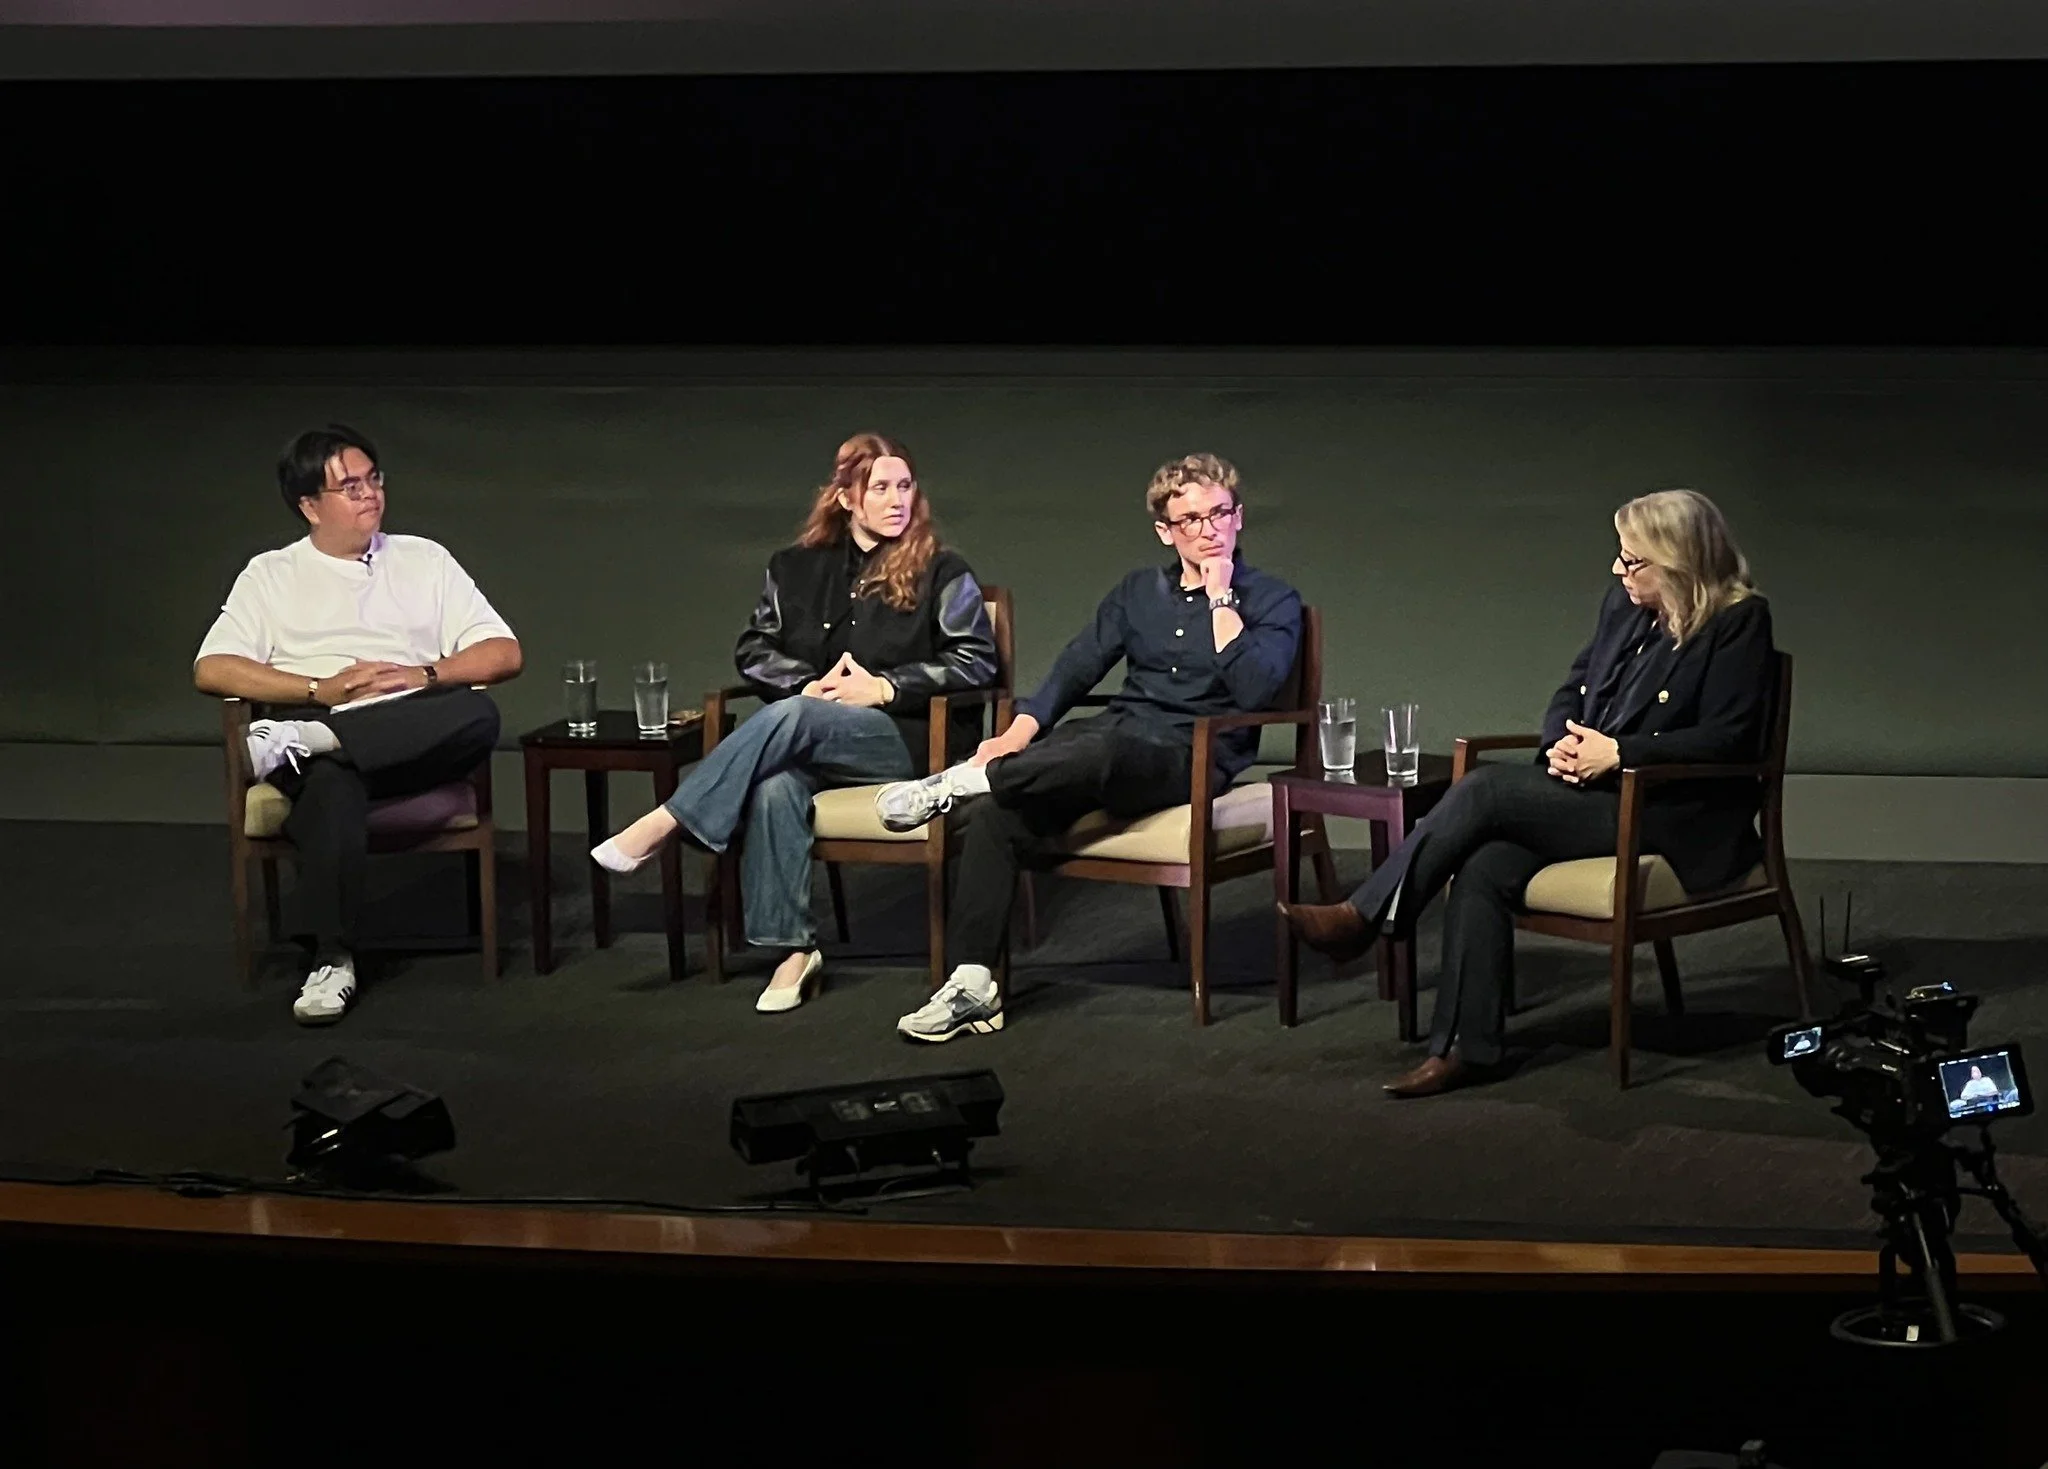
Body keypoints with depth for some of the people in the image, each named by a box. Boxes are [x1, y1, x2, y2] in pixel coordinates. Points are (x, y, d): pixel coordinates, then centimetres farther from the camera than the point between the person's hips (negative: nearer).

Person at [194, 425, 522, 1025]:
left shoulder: (423, 560, 23)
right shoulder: (271, 574, 19)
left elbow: (504, 653, 13)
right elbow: (210, 669, 3)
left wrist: (424, 675, -6)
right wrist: (322, 689, -7)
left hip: (412, 740, 2)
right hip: (318, 727, -2)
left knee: (478, 715, -34)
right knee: (332, 782, -40)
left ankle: (299, 741, -40)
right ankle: (331, 961, -42)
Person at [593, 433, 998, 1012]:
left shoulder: (942, 571, 4)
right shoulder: (798, 568, 14)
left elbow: (977, 660, -1)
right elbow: (754, 650, 15)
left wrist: (885, 687, -11)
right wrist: (810, 683, -6)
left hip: (913, 738, -3)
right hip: (816, 736, 3)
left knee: (792, 719, -33)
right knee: (776, 784, -34)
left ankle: (663, 827, -33)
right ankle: (792, 949, -32)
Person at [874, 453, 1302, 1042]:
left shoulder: (1273, 601, 6)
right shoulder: (1139, 591, 21)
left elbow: (1254, 689, -12)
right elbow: (1076, 667, 13)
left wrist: (1220, 599, -8)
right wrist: (1018, 734, -3)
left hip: (1192, 756, -5)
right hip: (1115, 735, 5)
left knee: (1101, 748, -41)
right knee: (995, 811, -24)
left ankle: (954, 784, -24)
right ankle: (971, 982, -25)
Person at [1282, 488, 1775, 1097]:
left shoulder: (1738, 623, -8)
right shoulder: (1623, 605, 12)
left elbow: (1729, 738, -15)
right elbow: (1573, 690, 20)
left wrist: (1618, 753, -19)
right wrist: (1561, 744, -3)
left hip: (1679, 823, -7)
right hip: (1597, 796, 7)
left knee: (1486, 789, -22)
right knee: (1484, 868, -23)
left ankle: (1364, 917, -12)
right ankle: (1466, 1048, -21)